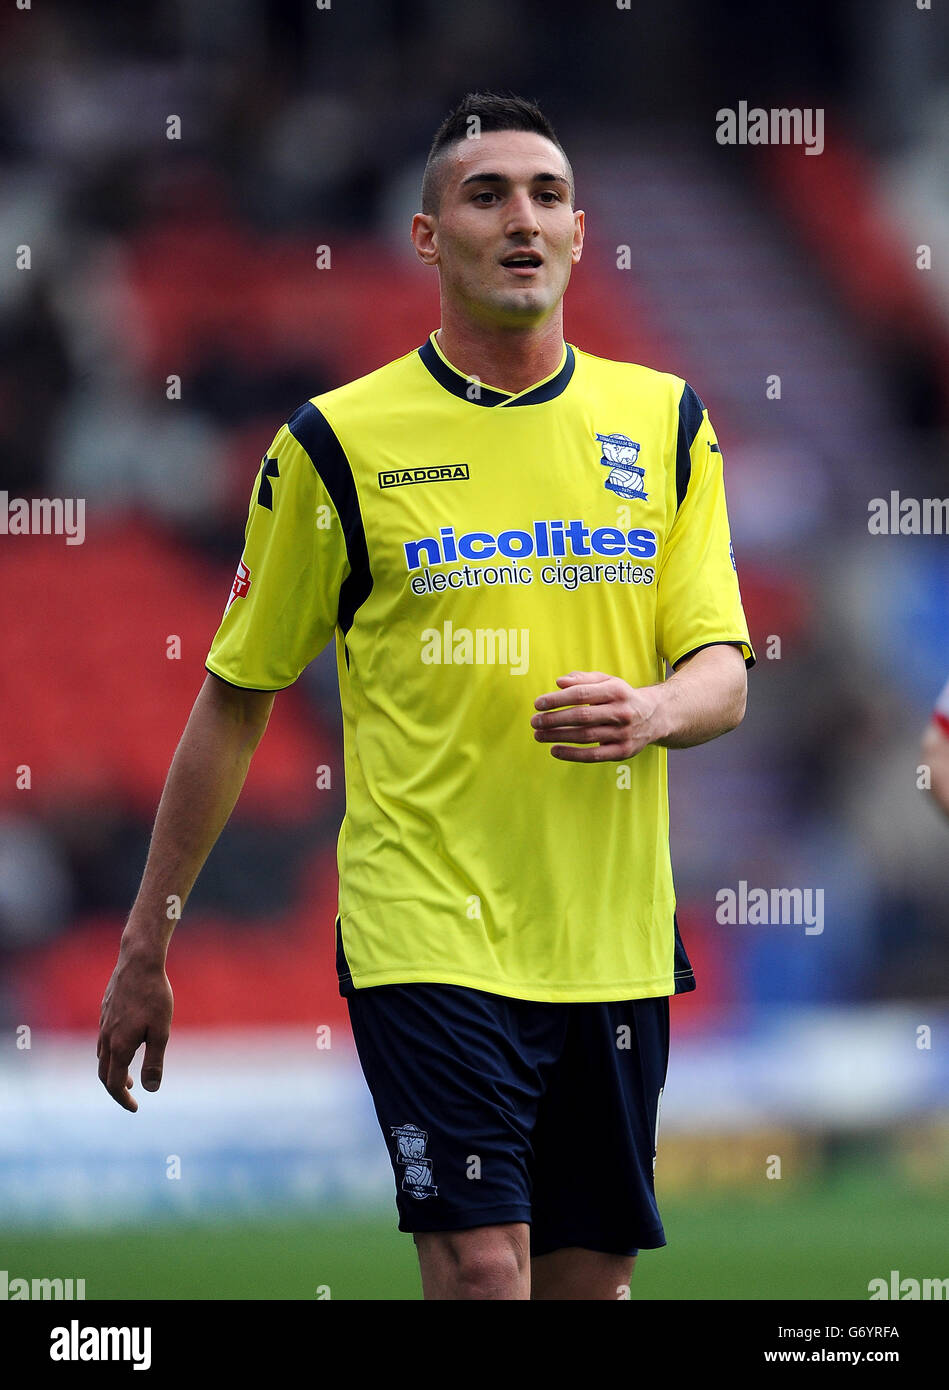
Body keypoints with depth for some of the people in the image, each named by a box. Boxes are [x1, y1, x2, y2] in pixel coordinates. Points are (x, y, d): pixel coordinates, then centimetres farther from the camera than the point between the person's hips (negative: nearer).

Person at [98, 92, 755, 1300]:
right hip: (426, 929, -4)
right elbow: (235, 701, 3)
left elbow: (723, 676, 6)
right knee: (481, 1266, -17)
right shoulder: (337, 442, -3)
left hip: (613, 944, 4)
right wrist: (146, 944, 4)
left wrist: (649, 712, -19)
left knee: (592, 1272, 8)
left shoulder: (663, 422, 8)